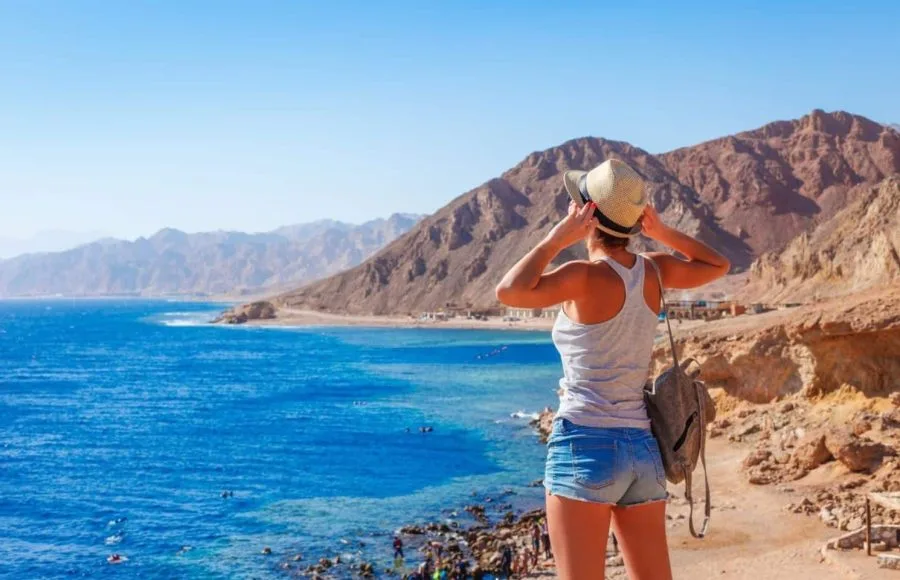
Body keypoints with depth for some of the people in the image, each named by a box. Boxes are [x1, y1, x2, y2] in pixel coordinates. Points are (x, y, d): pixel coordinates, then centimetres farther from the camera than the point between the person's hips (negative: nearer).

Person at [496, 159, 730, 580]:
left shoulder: (588, 275, -11)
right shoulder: (652, 271, 7)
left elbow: (509, 291, -26)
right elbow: (718, 265, 25)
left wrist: (558, 238, -14)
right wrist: (662, 233, 12)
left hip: (585, 447, -6)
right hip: (642, 452, 7)